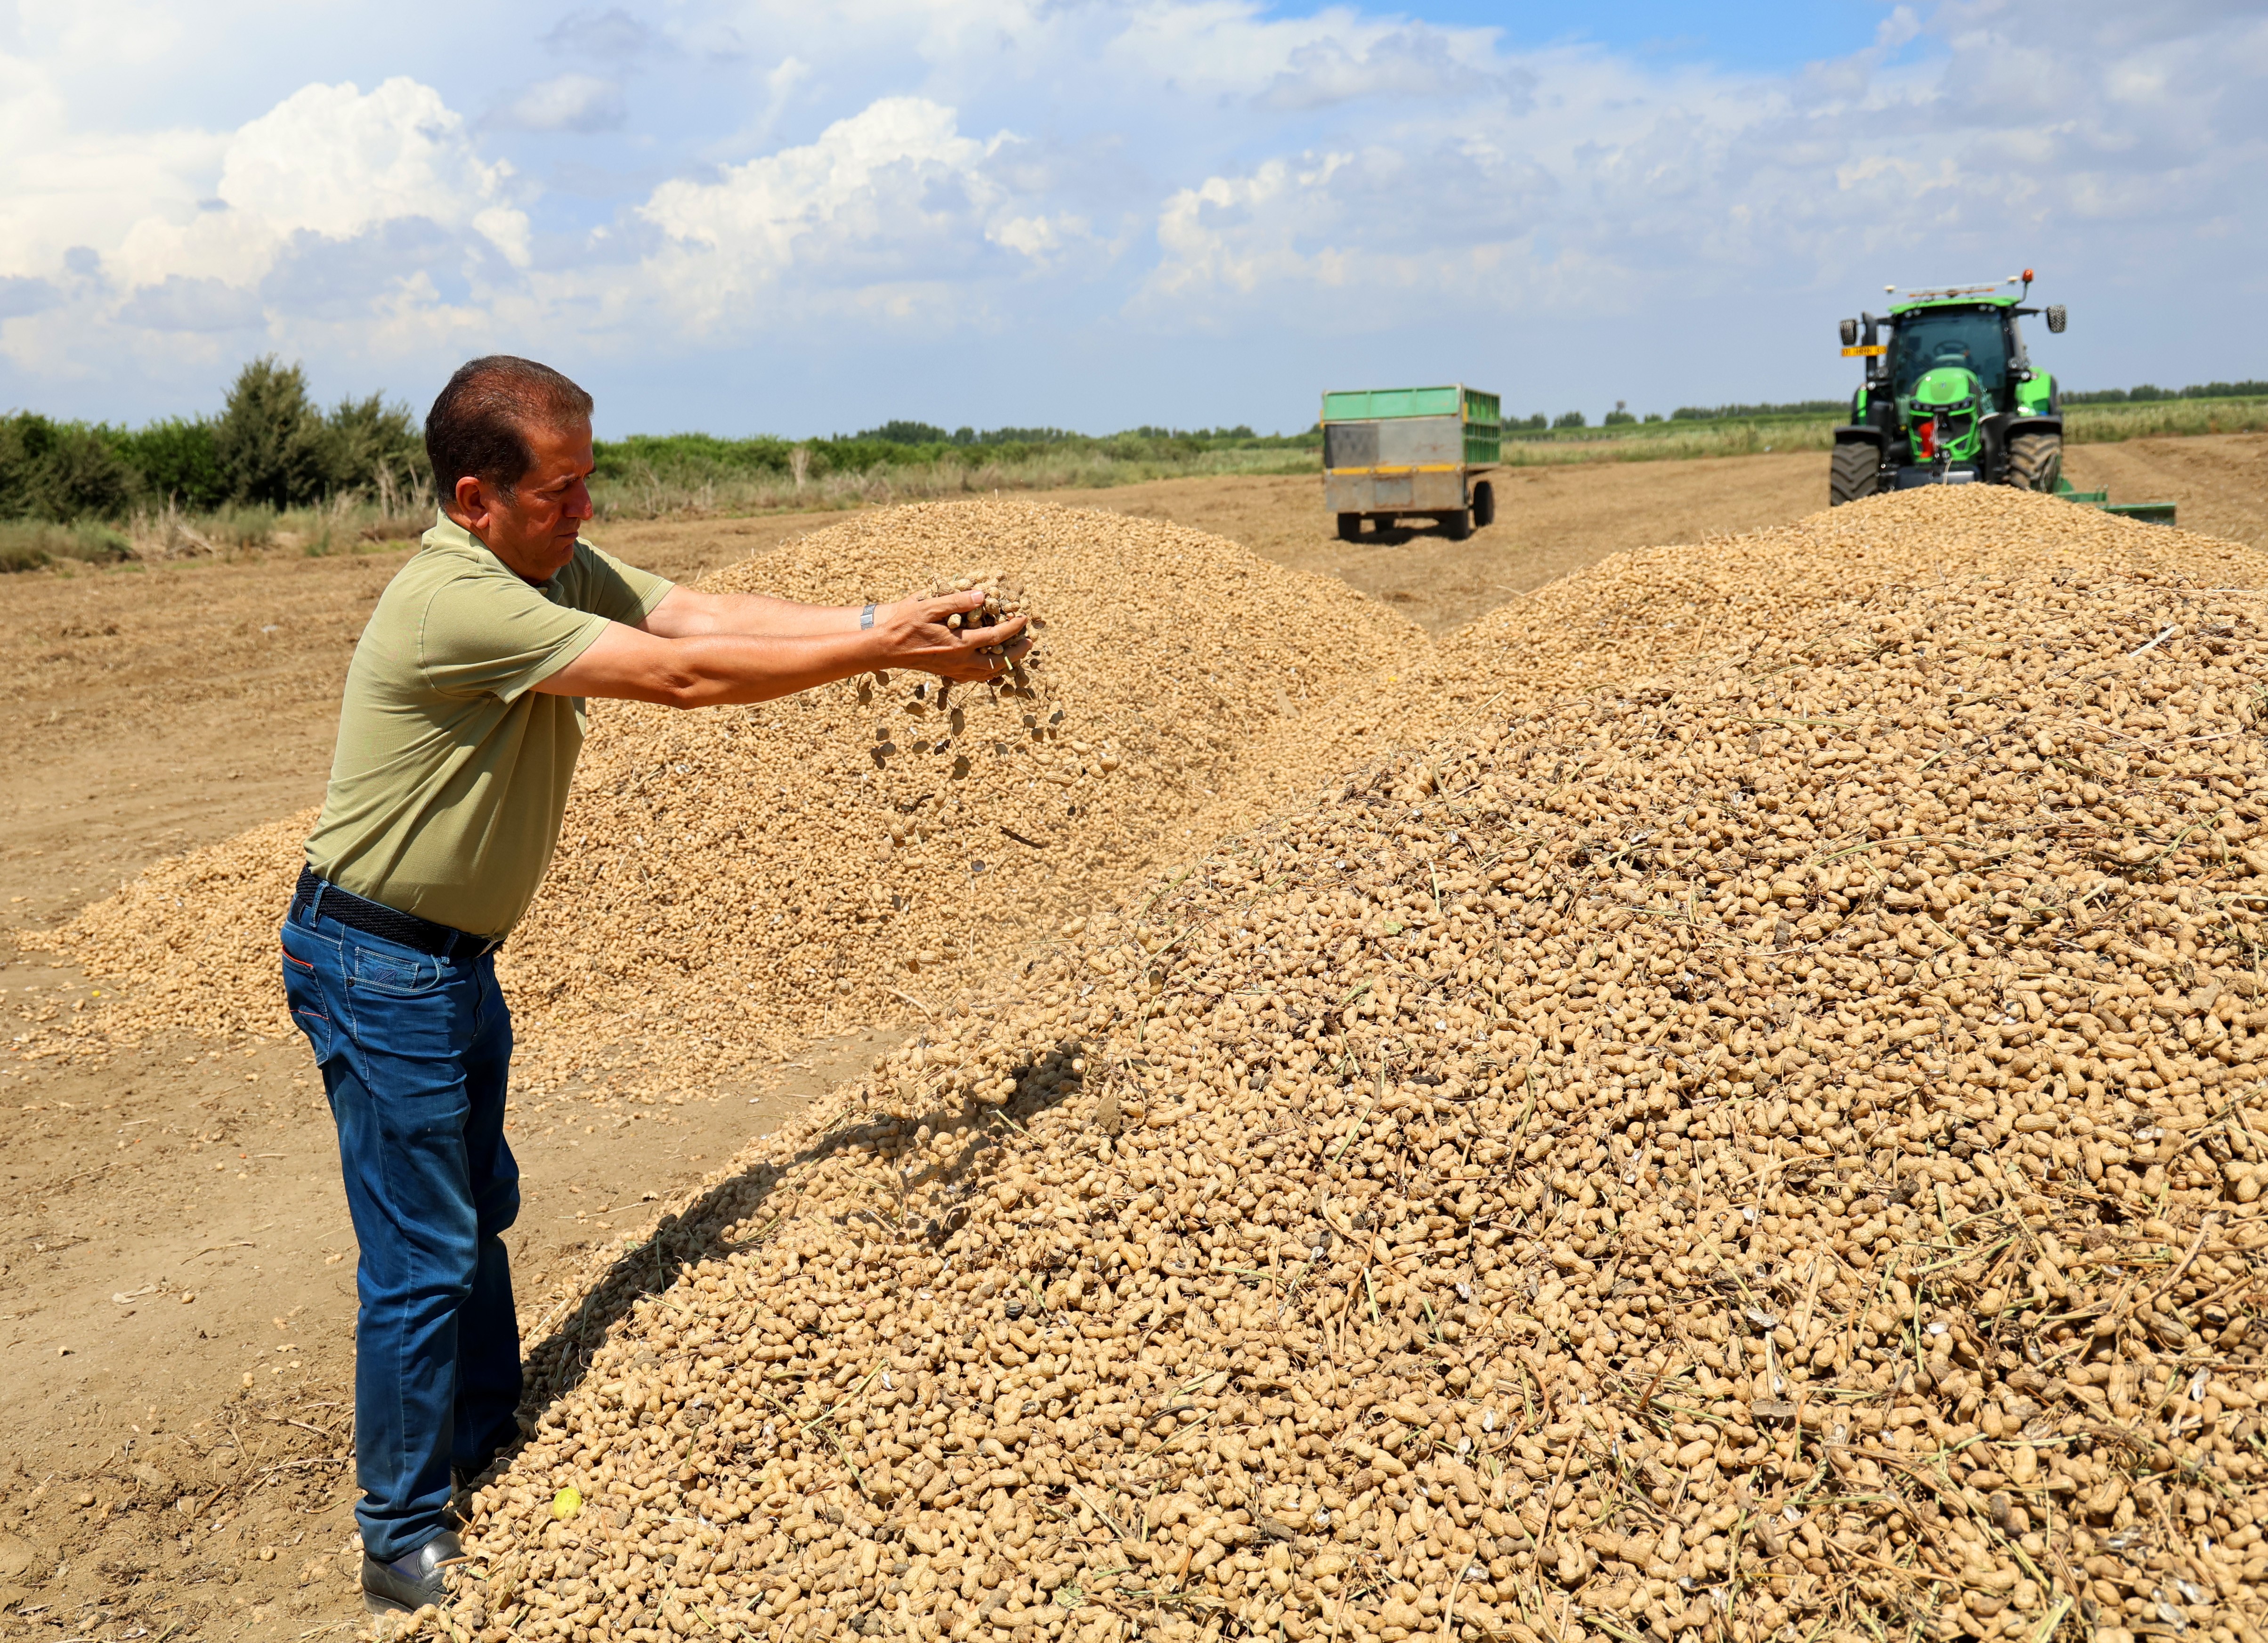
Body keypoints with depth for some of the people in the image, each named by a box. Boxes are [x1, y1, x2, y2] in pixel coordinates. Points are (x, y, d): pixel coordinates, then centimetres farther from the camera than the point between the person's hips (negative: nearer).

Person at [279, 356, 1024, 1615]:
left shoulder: (562, 571, 2)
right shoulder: (455, 603, -27)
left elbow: (714, 615, -7)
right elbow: (682, 676, -30)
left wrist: (882, 621, -21)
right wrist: (886, 652, -27)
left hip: (456, 956, 10)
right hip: (375, 963, -10)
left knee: (479, 1215, 21)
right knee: (422, 1256, 0)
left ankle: (488, 1455, 40)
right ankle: (405, 1548, 16)